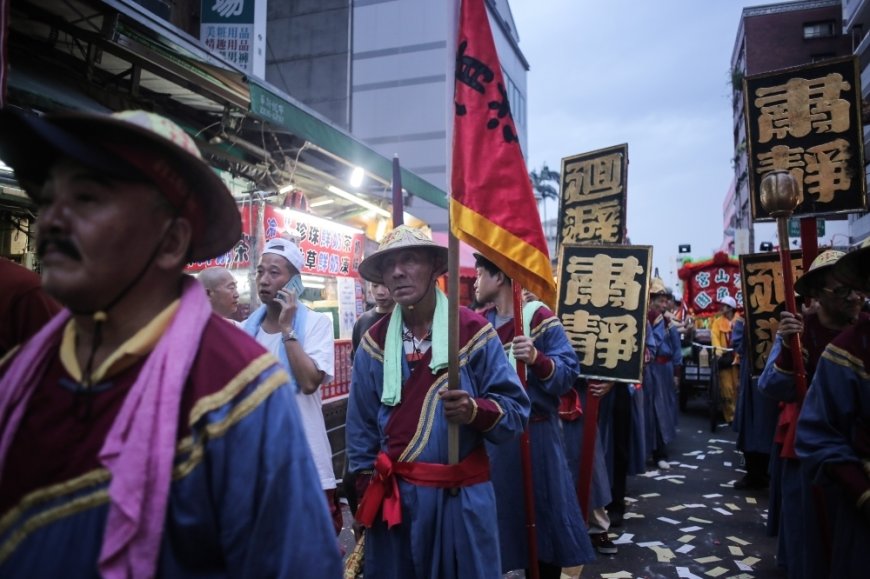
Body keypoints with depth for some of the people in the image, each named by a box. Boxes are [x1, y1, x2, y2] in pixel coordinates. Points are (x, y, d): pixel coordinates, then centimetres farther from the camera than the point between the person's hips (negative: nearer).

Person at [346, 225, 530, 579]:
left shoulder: (473, 331, -7)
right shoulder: (374, 342, 1)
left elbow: (516, 410, -7)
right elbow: (361, 425, 8)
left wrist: (476, 411, -25)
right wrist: (367, 490, 8)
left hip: (461, 496, -2)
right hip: (393, 495, 3)